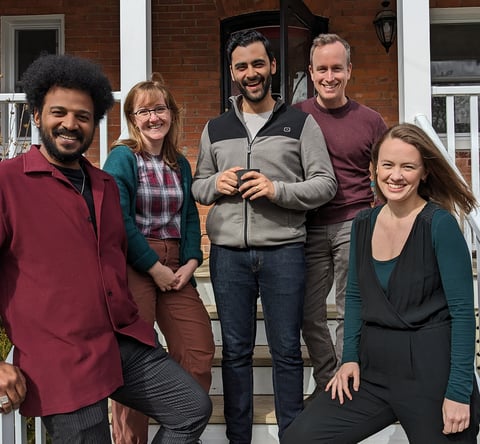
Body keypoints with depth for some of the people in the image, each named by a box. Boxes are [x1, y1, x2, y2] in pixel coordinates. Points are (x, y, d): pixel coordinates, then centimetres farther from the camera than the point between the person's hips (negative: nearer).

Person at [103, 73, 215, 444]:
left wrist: (191, 262, -3)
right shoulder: (122, 158, -4)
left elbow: (190, 217, 12)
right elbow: (118, 221, -13)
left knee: (201, 353, 4)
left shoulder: (180, 164, 14)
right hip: (132, 266, -6)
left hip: (175, 268, 6)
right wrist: (155, 268, -13)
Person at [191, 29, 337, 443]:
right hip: (228, 253, 3)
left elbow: (325, 184, 1)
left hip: (283, 250, -2)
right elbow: (197, 186, 18)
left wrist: (278, 190, -14)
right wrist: (216, 184, -5)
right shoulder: (215, 129, 14)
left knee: (286, 350, 7)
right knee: (235, 350, 10)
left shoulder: (301, 123, 5)